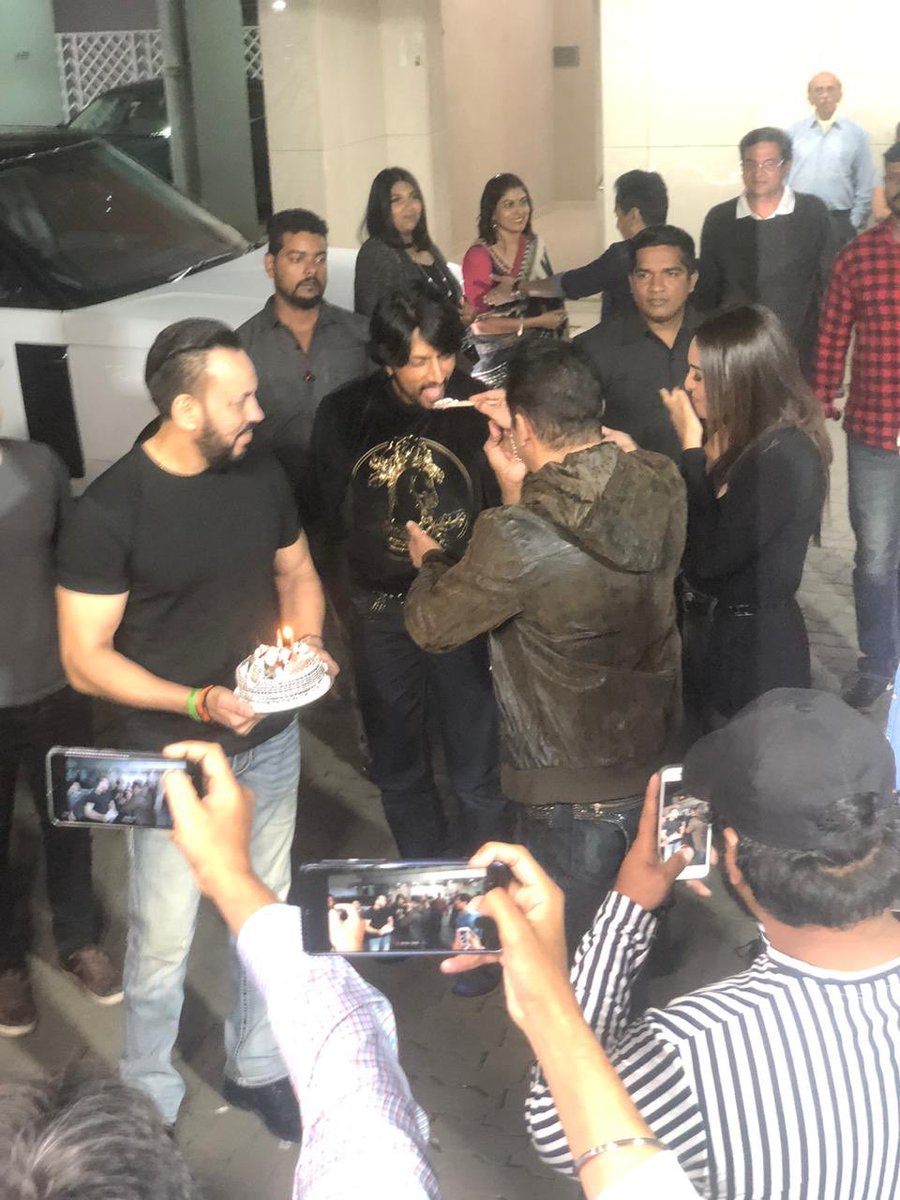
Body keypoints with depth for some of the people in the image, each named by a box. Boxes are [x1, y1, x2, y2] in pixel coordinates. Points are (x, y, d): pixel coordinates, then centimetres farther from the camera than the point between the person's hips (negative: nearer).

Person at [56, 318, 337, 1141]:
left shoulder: (261, 475, -4)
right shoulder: (109, 510, -19)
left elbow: (297, 573, 11)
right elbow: (84, 658, -16)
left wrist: (306, 642, -9)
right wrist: (195, 702, -27)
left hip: (269, 740, 5)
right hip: (170, 756, -5)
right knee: (164, 939, 6)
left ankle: (257, 1067, 41)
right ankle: (150, 1103, 31)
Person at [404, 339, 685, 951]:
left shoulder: (519, 538, -29)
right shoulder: (661, 484, -10)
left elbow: (431, 626, -11)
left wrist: (430, 560, 9)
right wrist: (520, 487, -2)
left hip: (576, 786, -7)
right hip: (658, 750, 7)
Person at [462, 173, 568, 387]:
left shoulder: (535, 246, 5)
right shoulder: (478, 255, -11)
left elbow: (554, 300, 12)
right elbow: (480, 323, -11)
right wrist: (536, 322, -10)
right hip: (499, 359, -4)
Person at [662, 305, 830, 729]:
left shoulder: (786, 458, -25)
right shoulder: (735, 435, 1)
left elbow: (709, 557, -27)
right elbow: (684, 524, 4)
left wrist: (692, 446, -23)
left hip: (754, 650, -8)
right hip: (714, 630, 8)